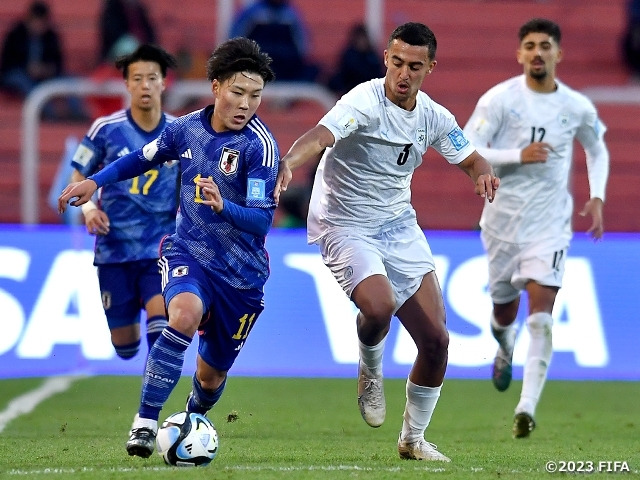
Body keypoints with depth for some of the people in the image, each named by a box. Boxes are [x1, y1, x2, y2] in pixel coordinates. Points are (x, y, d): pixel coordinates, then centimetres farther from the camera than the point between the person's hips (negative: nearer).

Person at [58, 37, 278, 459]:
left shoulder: (260, 145, -17)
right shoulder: (188, 128, -3)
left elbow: (262, 219, -22)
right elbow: (145, 158, 19)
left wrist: (223, 207, -40)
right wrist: (94, 182, 11)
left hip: (241, 273, -1)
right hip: (187, 253, 1)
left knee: (211, 376, 11)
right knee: (185, 312, -33)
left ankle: (193, 421, 48)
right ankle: (145, 423, -28)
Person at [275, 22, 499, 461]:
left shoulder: (434, 117, 0)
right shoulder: (365, 102, -20)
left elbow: (471, 159, 15)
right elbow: (320, 136, -37)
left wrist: (484, 174, -11)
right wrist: (288, 165, -59)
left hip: (400, 227, 6)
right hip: (346, 228, -6)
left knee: (436, 339, 0)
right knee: (379, 306, -32)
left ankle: (414, 438, 20)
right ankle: (371, 375, 3)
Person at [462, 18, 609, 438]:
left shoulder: (577, 107, 0)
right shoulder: (499, 99, -7)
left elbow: (598, 150, 19)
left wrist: (597, 198, 5)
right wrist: (519, 155, -21)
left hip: (550, 223, 0)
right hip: (504, 219, 0)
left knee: (541, 313, -16)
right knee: (504, 311, 13)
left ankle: (527, 407, -18)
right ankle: (505, 350, 52)